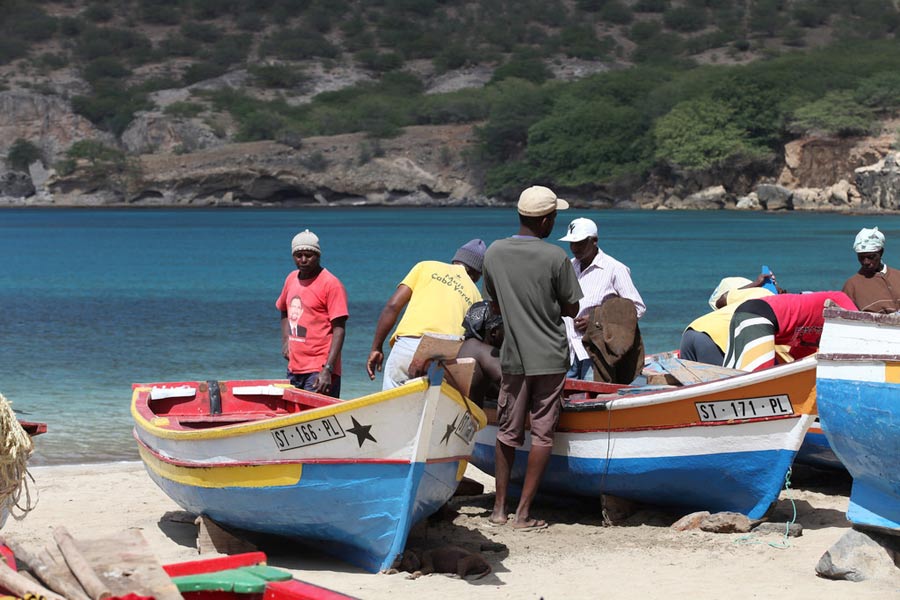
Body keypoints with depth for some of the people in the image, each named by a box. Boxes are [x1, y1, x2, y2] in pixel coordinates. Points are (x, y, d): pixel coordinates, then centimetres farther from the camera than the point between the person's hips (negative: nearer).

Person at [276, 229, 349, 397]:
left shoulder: (331, 284, -10)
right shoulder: (291, 279, 11)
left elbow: (339, 329, -14)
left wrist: (328, 370, -22)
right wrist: (285, 341, 12)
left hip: (318, 370, -7)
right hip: (294, 369, 7)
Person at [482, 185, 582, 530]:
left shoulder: (494, 253, 0)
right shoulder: (555, 257, -12)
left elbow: (495, 306, 9)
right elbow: (571, 309, -3)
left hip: (513, 356, 4)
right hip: (550, 358, -4)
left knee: (507, 433, 14)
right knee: (542, 434, 2)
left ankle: (499, 508, 17)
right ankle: (523, 513, 1)